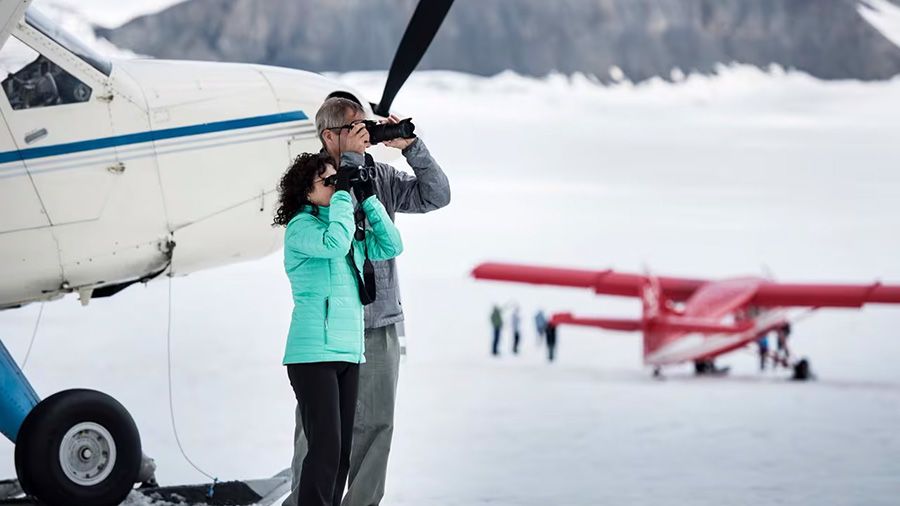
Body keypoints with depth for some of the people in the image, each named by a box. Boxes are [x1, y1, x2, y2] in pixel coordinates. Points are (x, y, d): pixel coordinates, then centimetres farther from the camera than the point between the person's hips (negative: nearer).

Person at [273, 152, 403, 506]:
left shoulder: (349, 227, 16)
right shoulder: (300, 226, -6)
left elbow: (391, 246, 14)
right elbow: (334, 244, -24)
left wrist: (369, 198, 8)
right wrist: (343, 195, -13)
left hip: (348, 351, 8)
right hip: (314, 352, -8)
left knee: (342, 452, 7)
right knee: (326, 448, -14)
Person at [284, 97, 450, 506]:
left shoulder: (380, 176, 11)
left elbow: (436, 196, 10)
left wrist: (411, 147, 0)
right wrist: (351, 161, -16)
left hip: (381, 322, 5)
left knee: (376, 422, 8)